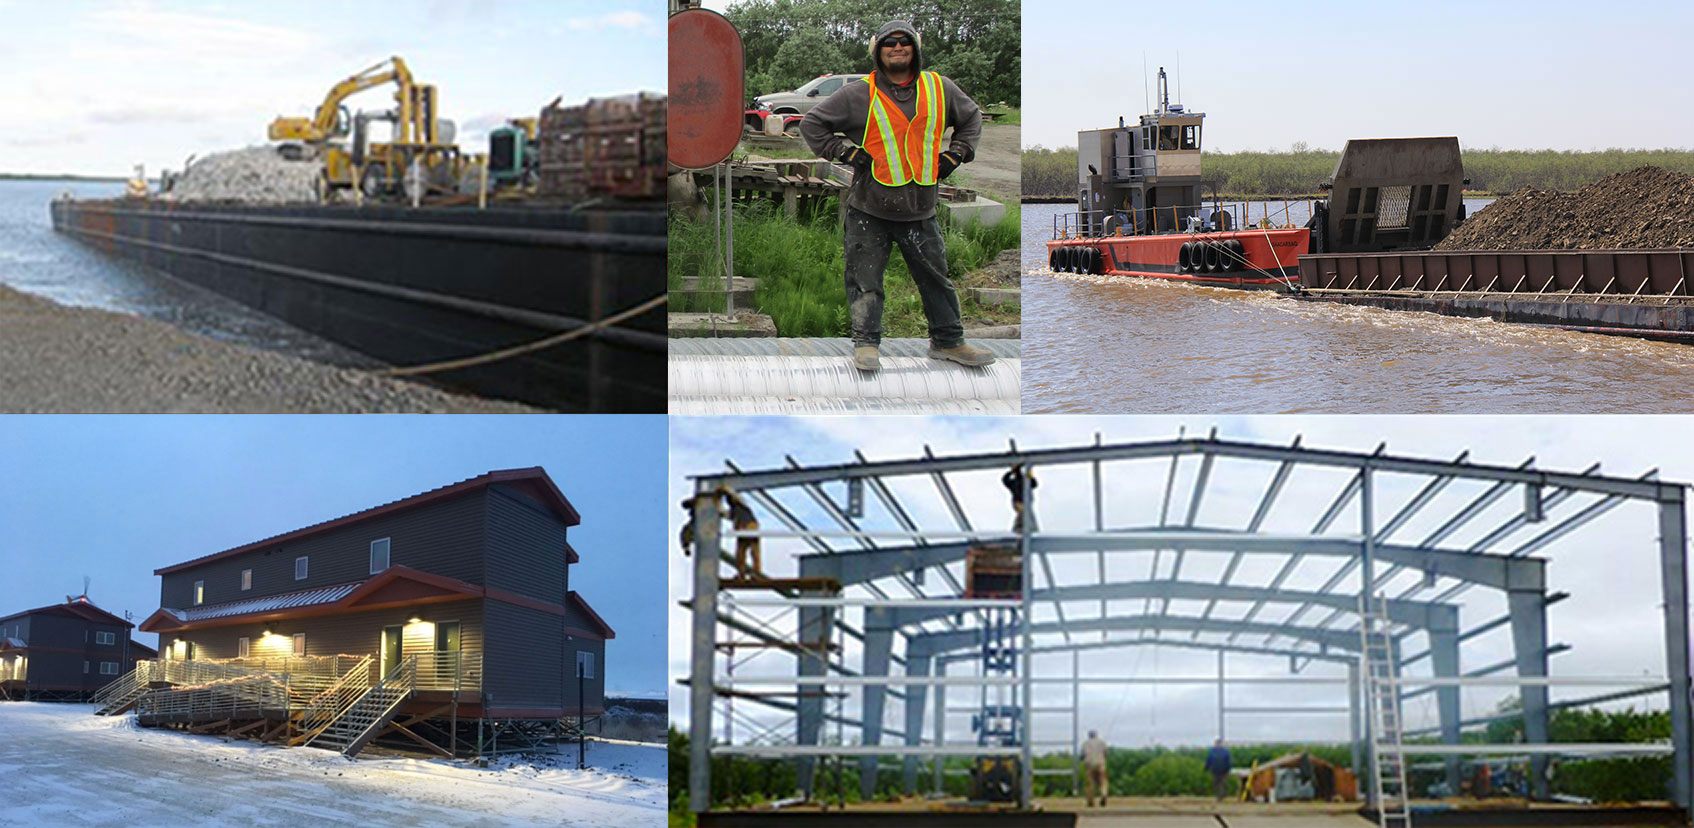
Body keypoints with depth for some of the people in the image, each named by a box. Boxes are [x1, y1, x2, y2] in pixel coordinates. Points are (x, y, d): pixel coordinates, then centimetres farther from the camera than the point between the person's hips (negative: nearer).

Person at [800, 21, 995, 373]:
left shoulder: (940, 89, 6)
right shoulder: (858, 95, -3)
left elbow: (971, 118, 24)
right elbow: (812, 123, 4)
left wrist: (955, 154, 11)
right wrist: (845, 151, -6)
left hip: (920, 210, 3)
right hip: (869, 210, -2)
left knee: (936, 277, 9)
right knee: (865, 279, -1)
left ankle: (948, 341, 21)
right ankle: (866, 343, 9)